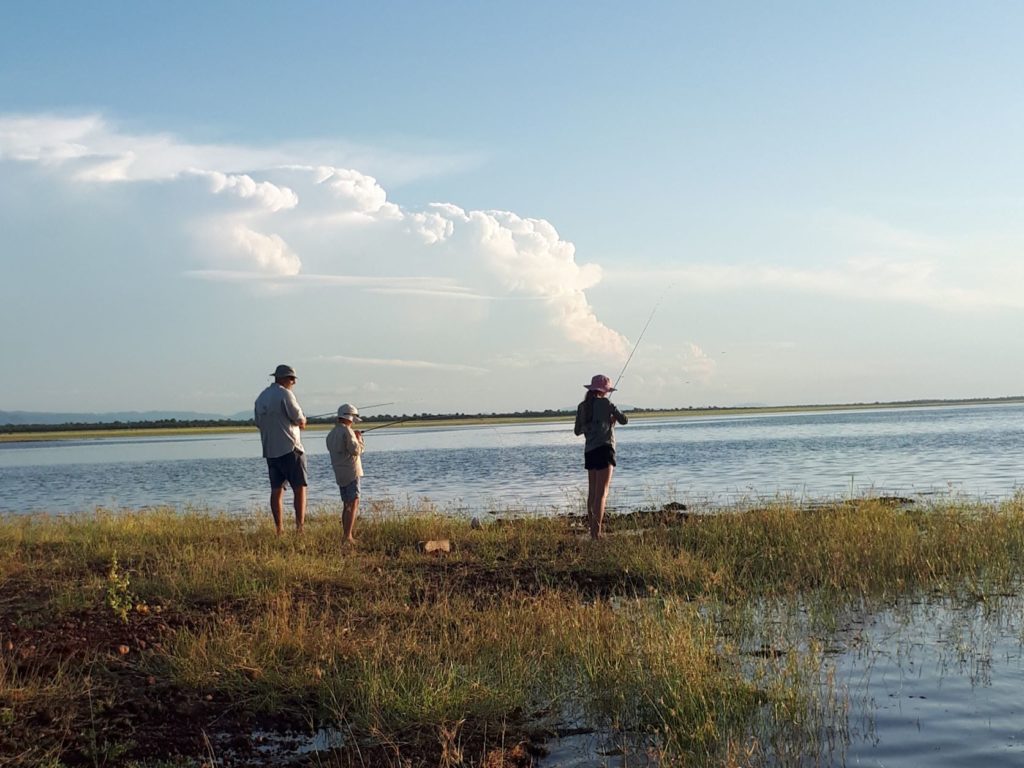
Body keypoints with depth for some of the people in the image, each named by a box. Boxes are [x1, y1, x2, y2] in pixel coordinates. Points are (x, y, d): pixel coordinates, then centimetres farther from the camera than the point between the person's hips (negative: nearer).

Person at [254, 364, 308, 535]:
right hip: (289, 449, -7)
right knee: (299, 488, -4)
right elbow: (300, 420, -11)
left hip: (270, 451, 7)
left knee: (276, 489, 7)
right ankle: (300, 527, -11)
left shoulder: (261, 397, 13)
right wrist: (301, 422, 13)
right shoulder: (285, 394, -10)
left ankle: (279, 529, 6)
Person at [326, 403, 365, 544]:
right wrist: (358, 439, -1)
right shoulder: (347, 431, -13)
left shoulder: (331, 434, 13)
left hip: (339, 473, 9)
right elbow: (356, 450, -19)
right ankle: (347, 537, -17)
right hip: (351, 472, -8)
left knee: (347, 505, 15)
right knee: (353, 503, -9)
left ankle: (345, 536, 16)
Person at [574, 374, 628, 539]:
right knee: (601, 492, -9)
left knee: (592, 492, 13)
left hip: (589, 451, 6)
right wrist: (613, 417, 18)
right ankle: (597, 531, -16)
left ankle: (592, 529, 15)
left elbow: (577, 431, 17)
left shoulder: (582, 406, 10)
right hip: (603, 448, -6)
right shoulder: (604, 403, -6)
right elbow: (624, 420, -3)